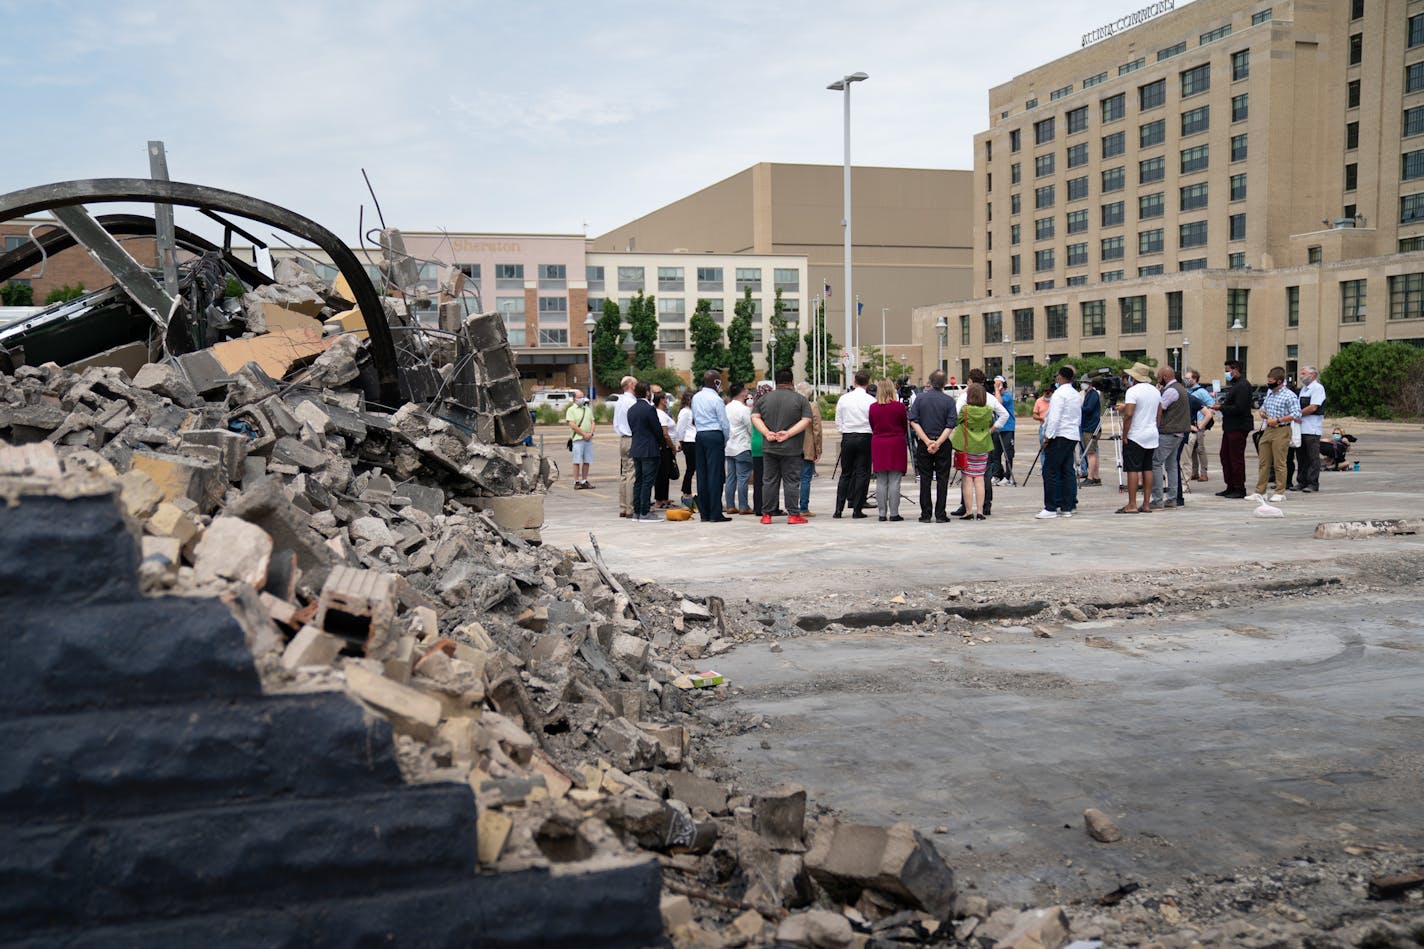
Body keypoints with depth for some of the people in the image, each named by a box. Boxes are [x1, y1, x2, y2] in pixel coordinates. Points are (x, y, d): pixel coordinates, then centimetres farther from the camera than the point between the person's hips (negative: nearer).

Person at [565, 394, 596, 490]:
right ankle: (576, 482, -4)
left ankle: (584, 481, 10)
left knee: (587, 461, 5)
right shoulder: (571, 410, 0)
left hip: (588, 439, 5)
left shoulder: (588, 409, 19)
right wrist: (584, 434, -12)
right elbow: (572, 425, -10)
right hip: (578, 438, -5)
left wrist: (590, 433, -3)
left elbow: (593, 423, 15)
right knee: (577, 461, -6)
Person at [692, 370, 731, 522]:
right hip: (715, 436, -7)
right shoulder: (716, 400, -10)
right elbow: (724, 424, -8)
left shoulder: (695, 398, 11)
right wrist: (725, 441, 5)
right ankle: (715, 514, -6)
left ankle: (704, 513, 10)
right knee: (715, 474, -5)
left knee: (702, 474, 8)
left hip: (700, 436, 7)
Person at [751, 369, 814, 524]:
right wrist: (788, 433, -13)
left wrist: (767, 432, -9)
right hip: (791, 448, -3)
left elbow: (755, 417, 1)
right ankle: (793, 514, -2)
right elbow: (806, 420, -8)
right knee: (791, 481, 0)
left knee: (770, 481, 7)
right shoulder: (800, 399, 0)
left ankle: (766, 514, 7)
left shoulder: (764, 399, 8)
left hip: (769, 447, 3)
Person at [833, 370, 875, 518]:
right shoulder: (871, 400, -8)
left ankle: (839, 509, 5)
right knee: (862, 473, 3)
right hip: (865, 438, -3)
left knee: (845, 473, 9)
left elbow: (838, 423, 7)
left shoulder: (843, 399, 2)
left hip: (847, 438, 3)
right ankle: (857, 509, 1)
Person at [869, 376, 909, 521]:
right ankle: (894, 513, -1)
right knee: (894, 481, 0)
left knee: (881, 482, 5)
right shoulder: (899, 406, -8)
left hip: (878, 444, 2)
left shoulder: (873, 407, -1)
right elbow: (905, 427, 5)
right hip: (896, 444, -2)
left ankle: (882, 513, 6)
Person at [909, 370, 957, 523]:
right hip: (943, 445, -1)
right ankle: (940, 515, 3)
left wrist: (927, 441, -10)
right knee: (942, 479, 4)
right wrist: (938, 442, -13)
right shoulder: (949, 401, -3)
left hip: (924, 444, 1)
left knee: (925, 479, 6)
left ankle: (925, 514, 6)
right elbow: (950, 425, -11)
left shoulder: (920, 398, 0)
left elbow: (913, 421, -7)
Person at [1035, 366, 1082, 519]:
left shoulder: (1059, 393, -11)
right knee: (1067, 471, 9)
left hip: (1059, 437, -9)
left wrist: (1048, 437, -14)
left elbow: (1054, 417, -18)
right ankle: (1067, 507, 9)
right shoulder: (1077, 395, 16)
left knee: (1050, 472, -6)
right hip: (1073, 436, 9)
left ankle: (1050, 508, -8)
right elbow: (1079, 420, 22)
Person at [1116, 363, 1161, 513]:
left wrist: (1124, 435, -14)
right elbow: (1159, 414, 16)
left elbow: (1129, 414, -21)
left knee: (1133, 469, -6)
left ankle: (1132, 505, -8)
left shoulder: (1133, 391, -13)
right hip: (1152, 436, 8)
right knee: (1147, 468, 10)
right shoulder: (1155, 391, 12)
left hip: (1135, 436, -8)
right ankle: (1146, 504, 11)